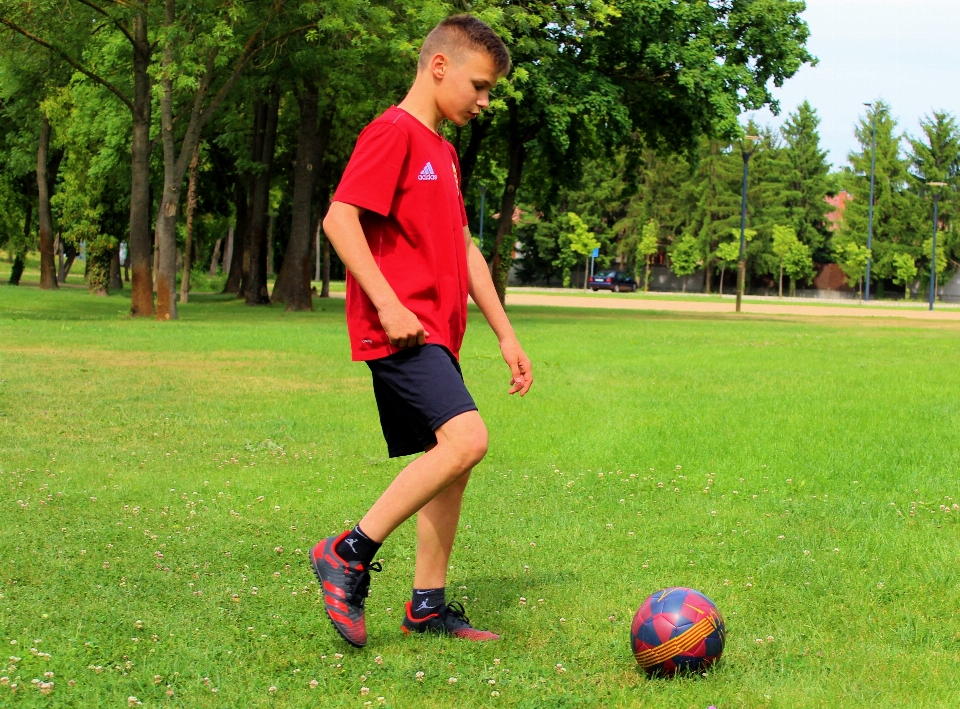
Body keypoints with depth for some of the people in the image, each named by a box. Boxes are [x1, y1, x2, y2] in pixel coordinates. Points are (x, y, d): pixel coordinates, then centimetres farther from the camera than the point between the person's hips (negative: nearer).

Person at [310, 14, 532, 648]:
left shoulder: (443, 152, 22)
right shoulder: (393, 133, -8)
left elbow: (465, 250, 24)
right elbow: (339, 218, -18)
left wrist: (506, 334, 20)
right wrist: (389, 304, -23)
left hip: (436, 335, 10)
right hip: (400, 332, -10)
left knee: (452, 463, 8)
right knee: (467, 438, -24)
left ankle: (427, 606, 16)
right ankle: (349, 555, -15)